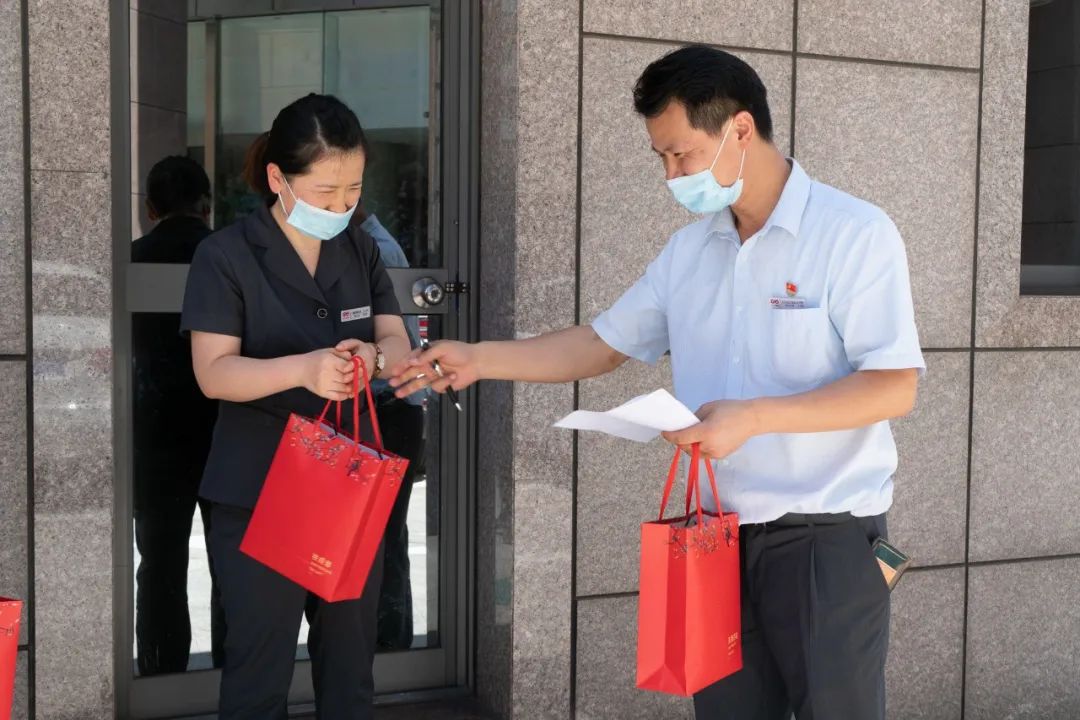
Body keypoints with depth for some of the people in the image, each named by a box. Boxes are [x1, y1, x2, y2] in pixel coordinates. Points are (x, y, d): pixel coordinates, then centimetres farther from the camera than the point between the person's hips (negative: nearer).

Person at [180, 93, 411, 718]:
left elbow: (399, 347, 1)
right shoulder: (226, 256, -9)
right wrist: (303, 368, -33)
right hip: (259, 494, -5)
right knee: (260, 663, 2)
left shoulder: (362, 252, 7)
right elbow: (214, 373, -16)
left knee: (352, 659, 13)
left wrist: (374, 357, -23)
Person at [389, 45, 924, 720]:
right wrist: (477, 359, 4)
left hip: (826, 538, -5)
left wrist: (755, 416, -26)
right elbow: (603, 345, 13)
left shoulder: (855, 233, -11)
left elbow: (895, 386, -17)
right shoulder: (688, 248, 8)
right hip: (722, 533, 6)